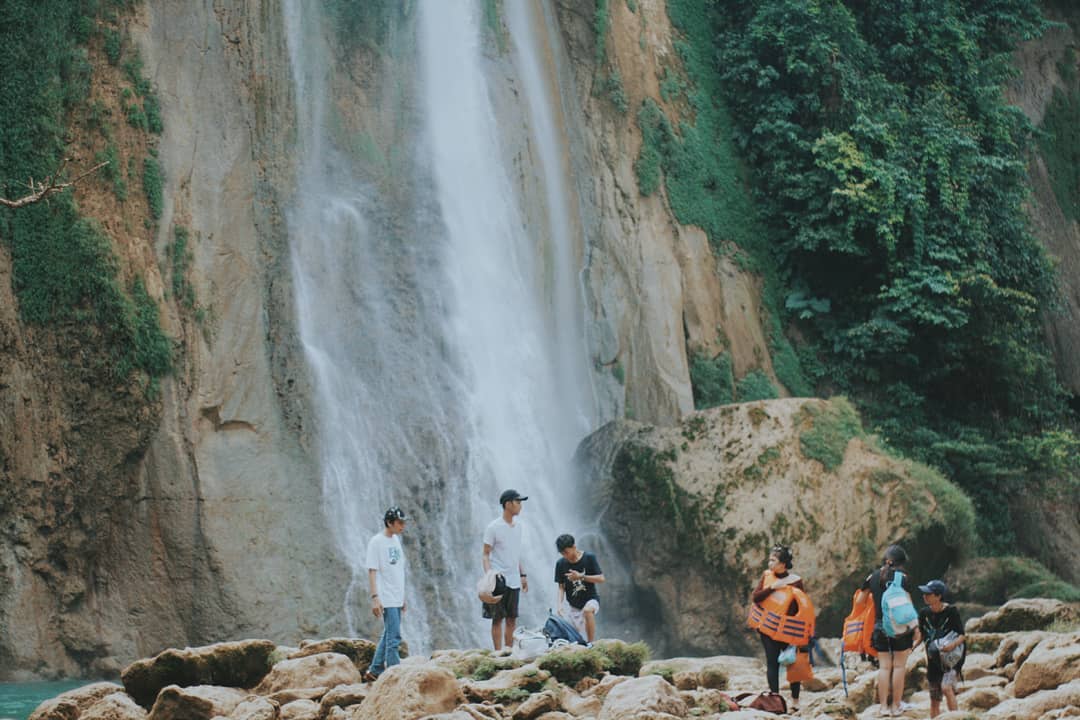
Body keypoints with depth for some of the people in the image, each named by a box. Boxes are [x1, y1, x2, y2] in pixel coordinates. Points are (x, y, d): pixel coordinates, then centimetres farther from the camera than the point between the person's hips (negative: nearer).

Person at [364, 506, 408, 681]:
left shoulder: (396, 539, 13)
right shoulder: (376, 542, -11)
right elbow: (372, 571, -14)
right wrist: (375, 597, -20)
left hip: (397, 599, 8)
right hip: (386, 599, -8)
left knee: (388, 635, 13)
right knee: (394, 637, -11)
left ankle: (375, 671, 22)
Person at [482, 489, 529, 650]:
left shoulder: (518, 525, 11)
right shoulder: (493, 527, -10)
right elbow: (486, 554, -9)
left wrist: (522, 575, 18)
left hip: (514, 581, 6)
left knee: (512, 620, 8)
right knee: (498, 619, -2)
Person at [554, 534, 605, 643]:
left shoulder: (589, 558, -10)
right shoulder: (561, 563, -4)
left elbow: (601, 579, -11)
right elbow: (561, 587, 0)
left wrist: (581, 576, -21)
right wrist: (559, 604, -18)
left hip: (591, 599, -3)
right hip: (573, 605, 3)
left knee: (587, 610, -37)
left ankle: (591, 644, -30)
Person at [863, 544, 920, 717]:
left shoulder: (873, 576, 6)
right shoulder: (903, 577, -6)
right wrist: (916, 627, -2)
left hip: (880, 626, 4)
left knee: (884, 666, 7)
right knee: (899, 666, 3)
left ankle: (884, 706, 5)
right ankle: (896, 706, 4)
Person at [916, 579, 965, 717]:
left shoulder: (951, 611, -12)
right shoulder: (924, 613, 0)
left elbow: (962, 635, -11)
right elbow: (922, 635, 12)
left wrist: (953, 644, -30)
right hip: (934, 659, 5)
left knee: (946, 687, -28)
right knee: (934, 700, 8)